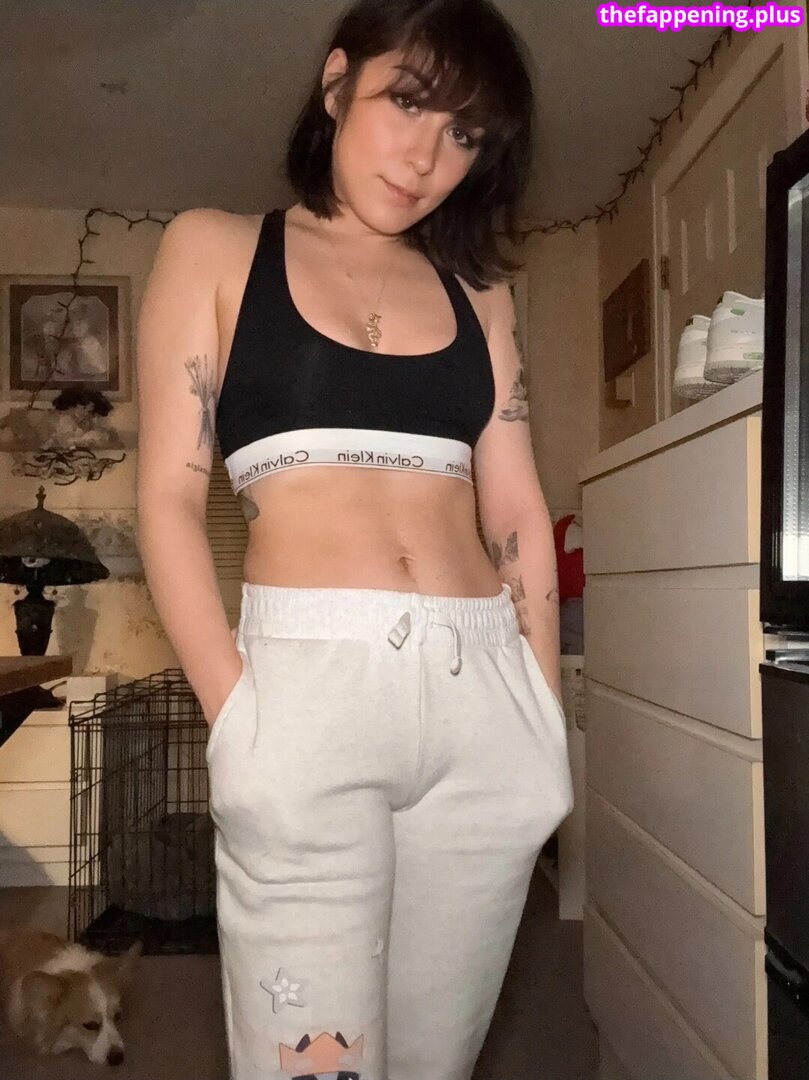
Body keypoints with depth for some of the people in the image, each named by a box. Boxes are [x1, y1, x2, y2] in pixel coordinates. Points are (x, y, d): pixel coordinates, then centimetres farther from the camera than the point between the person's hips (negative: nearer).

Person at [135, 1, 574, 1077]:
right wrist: (237, 714, -11)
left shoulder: (476, 291, 18)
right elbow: (169, 498, 0)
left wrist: (545, 714, 5)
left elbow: (517, 512, 12)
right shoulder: (215, 248, 9)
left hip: (488, 695, 4)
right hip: (310, 680, -3)